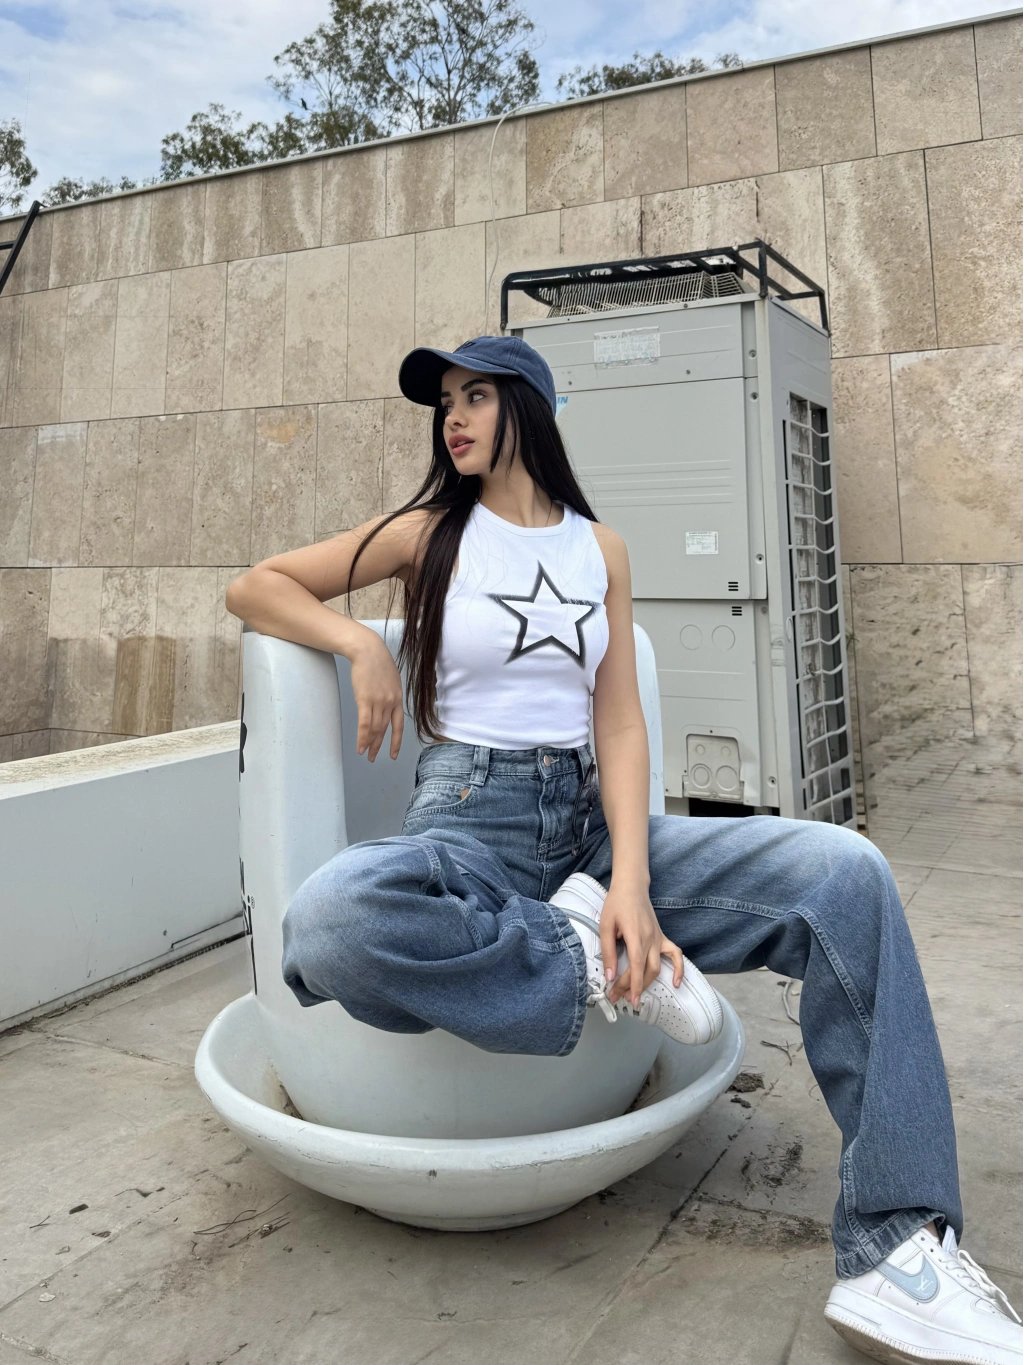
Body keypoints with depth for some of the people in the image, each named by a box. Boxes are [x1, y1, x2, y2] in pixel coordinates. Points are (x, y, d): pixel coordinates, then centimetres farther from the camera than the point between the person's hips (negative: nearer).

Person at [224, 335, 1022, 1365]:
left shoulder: (599, 547, 12)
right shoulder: (429, 533, 7)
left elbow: (620, 723, 3)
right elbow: (252, 588, 10)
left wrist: (631, 880, -13)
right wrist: (360, 643, -10)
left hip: (589, 816, 3)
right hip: (467, 818, -2)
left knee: (847, 873, -20)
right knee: (329, 922, -39)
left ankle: (893, 1250, -14)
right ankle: (589, 967, -16)